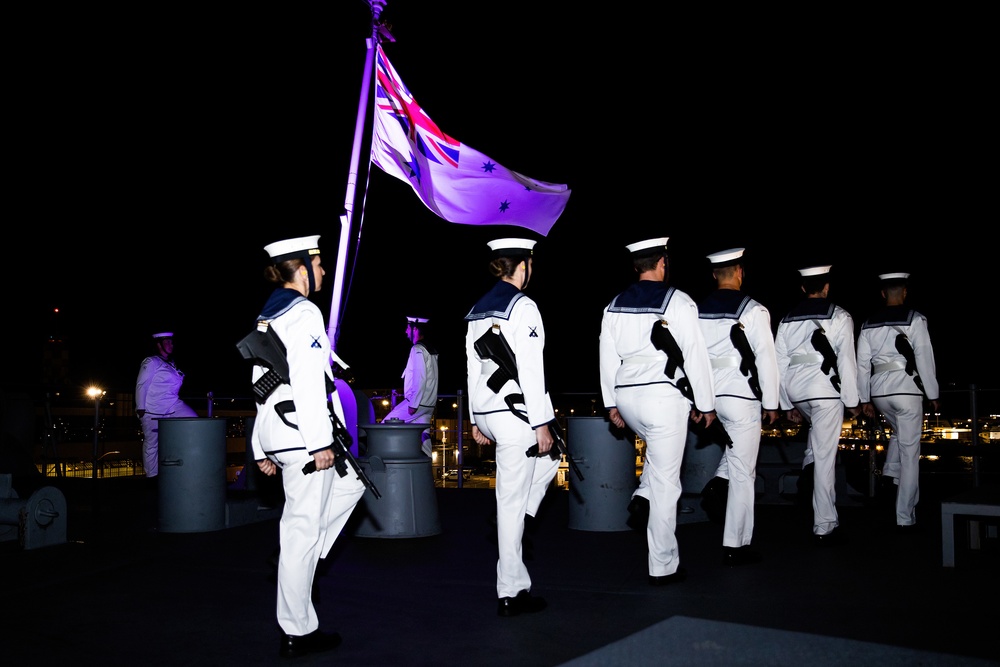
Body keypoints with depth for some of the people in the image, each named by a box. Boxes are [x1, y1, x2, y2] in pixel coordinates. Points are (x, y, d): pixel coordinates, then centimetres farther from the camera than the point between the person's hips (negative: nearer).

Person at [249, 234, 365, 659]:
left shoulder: (266, 316, 17)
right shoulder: (303, 312, -11)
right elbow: (307, 382, -20)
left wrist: (263, 449, 21)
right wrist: (320, 441, -19)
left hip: (275, 432, 10)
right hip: (302, 432, -10)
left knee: (351, 483, 23)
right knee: (304, 529, -2)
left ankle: (293, 560, 18)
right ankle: (297, 633, 8)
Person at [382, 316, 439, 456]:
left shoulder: (418, 349, -13)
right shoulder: (430, 349, 14)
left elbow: (420, 379, -21)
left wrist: (413, 404, -19)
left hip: (417, 402, -9)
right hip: (429, 403, 9)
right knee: (423, 435, 8)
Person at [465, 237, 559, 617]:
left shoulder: (478, 309, 12)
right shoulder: (523, 306, -12)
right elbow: (530, 369, -17)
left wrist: (476, 421, 20)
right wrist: (541, 423, -13)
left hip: (485, 412, 9)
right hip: (516, 411, -9)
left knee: (547, 461, 28)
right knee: (512, 498, -1)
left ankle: (514, 528, 16)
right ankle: (511, 593, 8)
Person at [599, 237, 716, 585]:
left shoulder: (614, 306, 7)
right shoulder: (678, 302, -7)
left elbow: (608, 358, 10)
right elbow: (695, 356, -7)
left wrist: (611, 404, 18)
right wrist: (706, 404, 2)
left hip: (626, 396, 6)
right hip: (664, 397, -6)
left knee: (659, 451, 34)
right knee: (665, 480, 2)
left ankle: (644, 496, 11)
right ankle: (662, 567, 10)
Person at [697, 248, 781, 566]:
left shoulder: (697, 310, 4)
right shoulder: (754, 310, -8)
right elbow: (766, 359, -8)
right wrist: (771, 403, 0)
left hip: (708, 396, 5)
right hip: (741, 396, -5)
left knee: (734, 444, 33)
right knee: (743, 473, 3)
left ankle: (719, 481, 10)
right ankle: (735, 546, 9)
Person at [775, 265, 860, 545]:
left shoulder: (787, 319, 11)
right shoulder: (839, 317, -1)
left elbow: (780, 364, 11)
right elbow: (846, 361, -6)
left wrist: (787, 405, 18)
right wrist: (852, 401, 2)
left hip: (795, 391, 5)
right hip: (826, 390, -5)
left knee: (817, 426, 35)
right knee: (825, 458, -1)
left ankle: (808, 469, 9)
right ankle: (824, 528, 3)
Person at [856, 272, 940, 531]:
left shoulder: (868, 324, 6)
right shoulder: (915, 320, -5)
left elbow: (863, 364, 7)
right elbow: (925, 359, -7)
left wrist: (864, 399, 14)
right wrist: (933, 395, 2)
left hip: (878, 391, 4)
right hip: (906, 389, -4)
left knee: (899, 432, 32)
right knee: (909, 452, 2)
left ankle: (890, 474, 10)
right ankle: (904, 517, 3)